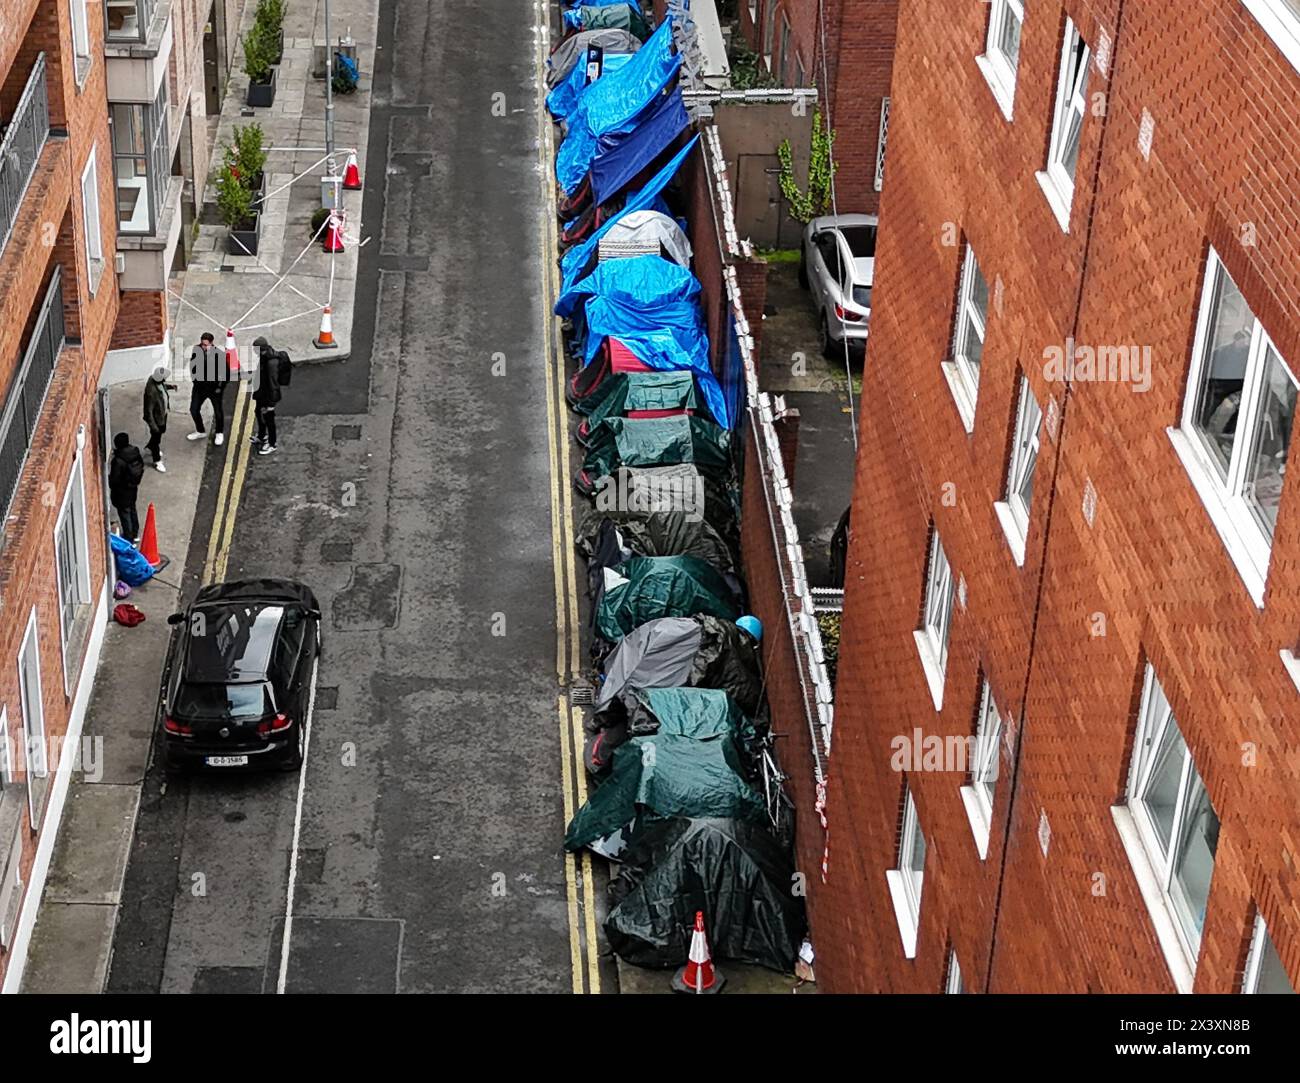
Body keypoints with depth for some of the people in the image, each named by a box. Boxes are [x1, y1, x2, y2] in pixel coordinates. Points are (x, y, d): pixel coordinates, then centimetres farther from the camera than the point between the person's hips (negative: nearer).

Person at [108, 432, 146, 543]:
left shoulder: (118, 461, -33)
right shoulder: (136, 453, -11)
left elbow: (114, 479, -25)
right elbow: (141, 468, 4)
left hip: (122, 492, -7)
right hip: (133, 488, 7)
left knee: (124, 513, 9)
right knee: (132, 509, 26)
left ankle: (129, 540, 19)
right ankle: (135, 534, 42)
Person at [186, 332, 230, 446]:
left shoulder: (219, 355, -24)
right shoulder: (196, 350, -13)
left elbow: (226, 373, -14)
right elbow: (192, 367, 6)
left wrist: (220, 387, -12)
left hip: (214, 388, -4)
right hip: (200, 386, 4)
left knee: (218, 412, 12)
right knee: (194, 409, 12)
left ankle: (219, 434, 36)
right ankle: (200, 432, 35)